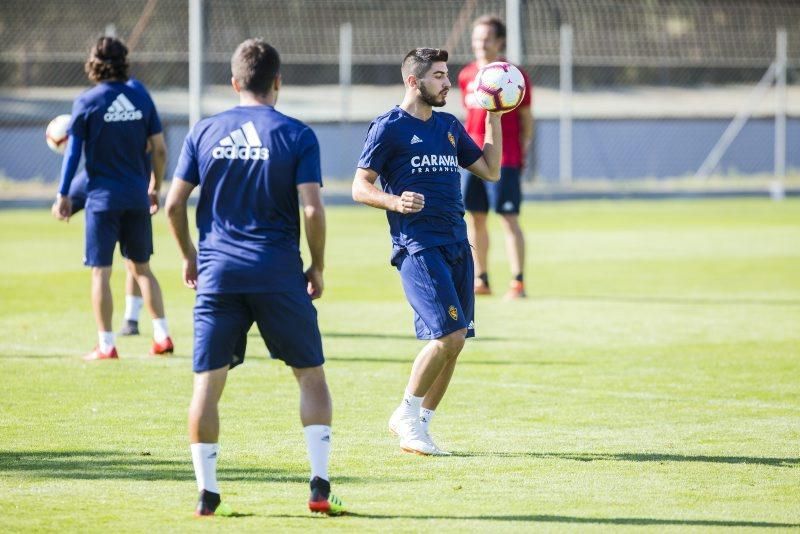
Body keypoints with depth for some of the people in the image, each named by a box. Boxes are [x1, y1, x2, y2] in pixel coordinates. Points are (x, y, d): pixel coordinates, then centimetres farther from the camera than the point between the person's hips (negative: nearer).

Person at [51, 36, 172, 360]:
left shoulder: (87, 102, -7)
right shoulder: (140, 96, 3)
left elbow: (73, 152, -5)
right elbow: (159, 149, 5)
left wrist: (63, 195, 3)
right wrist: (155, 187, 18)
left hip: (102, 198, -4)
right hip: (137, 197, 4)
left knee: (100, 272, 1)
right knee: (141, 267, 16)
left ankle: (106, 345, 0)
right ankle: (162, 336, 12)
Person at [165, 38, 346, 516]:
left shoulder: (205, 132, 6)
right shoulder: (296, 136, -2)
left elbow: (174, 204, 6)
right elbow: (313, 210, -10)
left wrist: (189, 256, 20)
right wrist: (317, 268, 4)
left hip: (217, 274, 2)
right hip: (279, 275, -2)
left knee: (208, 382, 7)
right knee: (311, 375, 10)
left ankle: (207, 493, 4)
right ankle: (320, 487, 3)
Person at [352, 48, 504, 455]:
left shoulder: (449, 127, 17)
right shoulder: (389, 128, -3)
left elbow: (491, 170, 20)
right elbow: (360, 187, -4)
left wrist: (494, 119, 12)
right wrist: (395, 201, -22)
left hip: (456, 245, 7)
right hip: (417, 246, -7)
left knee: (455, 339, 4)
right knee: (447, 334, -17)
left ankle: (418, 424, 15)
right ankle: (407, 416, -1)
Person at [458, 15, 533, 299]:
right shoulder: (466, 76, 12)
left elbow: (526, 118, 0)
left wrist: (523, 151, -4)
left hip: (503, 160, -6)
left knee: (509, 219, -7)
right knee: (475, 219, 8)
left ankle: (518, 283, -7)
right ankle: (481, 281, 16)